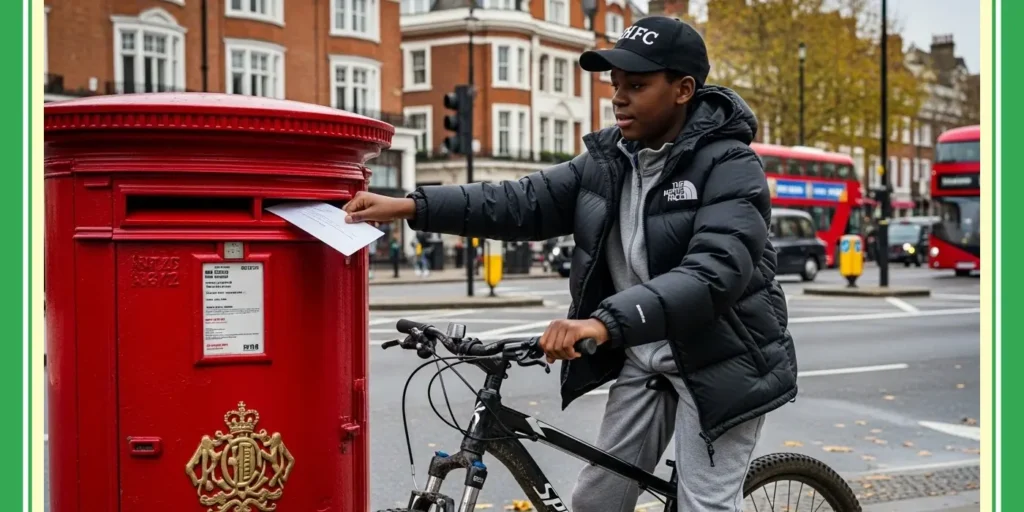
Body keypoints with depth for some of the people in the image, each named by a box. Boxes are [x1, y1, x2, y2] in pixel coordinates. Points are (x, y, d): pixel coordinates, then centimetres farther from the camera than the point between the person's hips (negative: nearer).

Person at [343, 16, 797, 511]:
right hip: (643, 361, 7)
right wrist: (410, 206, -13)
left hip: (718, 367, -6)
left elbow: (714, 272, -32)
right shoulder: (607, 160, 2)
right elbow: (525, 201, -2)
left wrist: (607, 323, -45)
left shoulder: (731, 168, -19)